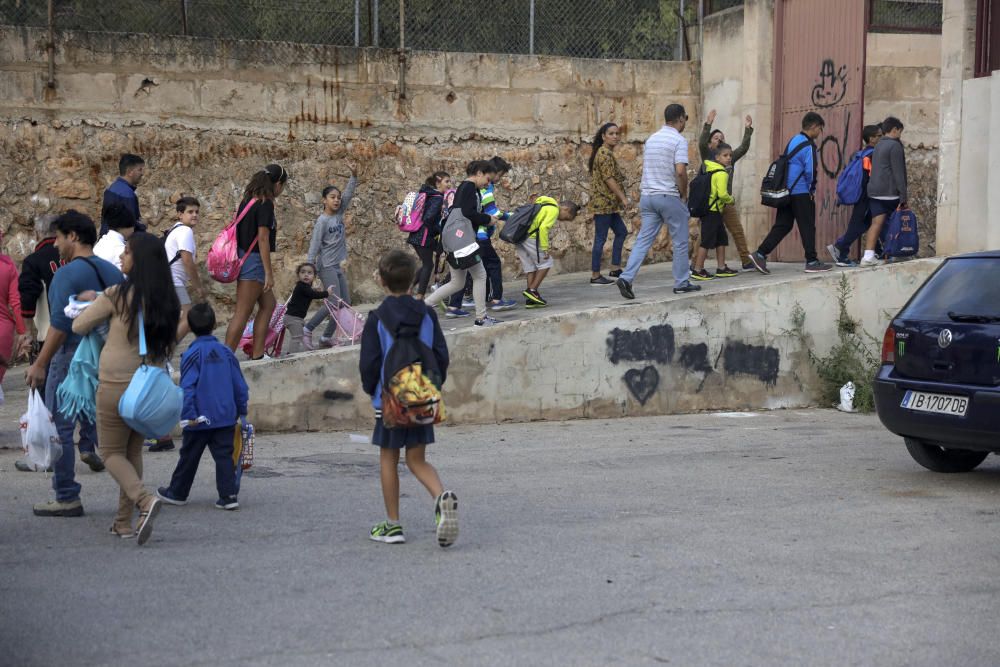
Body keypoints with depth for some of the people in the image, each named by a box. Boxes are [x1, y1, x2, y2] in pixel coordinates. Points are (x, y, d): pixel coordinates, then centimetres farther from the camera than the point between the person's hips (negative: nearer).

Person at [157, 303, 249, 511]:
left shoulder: (192, 354, -9)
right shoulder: (226, 352, 4)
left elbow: (187, 388, -15)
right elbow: (240, 385, 8)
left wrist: (189, 414, -14)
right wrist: (242, 411, 17)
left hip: (201, 418, -3)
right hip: (226, 416, 3)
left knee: (189, 457, 10)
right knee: (224, 456, 5)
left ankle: (177, 493, 24)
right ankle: (228, 496, -2)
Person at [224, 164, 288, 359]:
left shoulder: (249, 199, 11)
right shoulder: (265, 204, -15)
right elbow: (262, 239, -19)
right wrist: (269, 273, -17)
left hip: (244, 258, 10)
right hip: (254, 261, -10)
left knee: (268, 305, 17)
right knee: (242, 314, -7)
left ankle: (257, 355, 16)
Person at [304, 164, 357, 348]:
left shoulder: (339, 214, 6)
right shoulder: (322, 220, -12)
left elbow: (349, 194, -1)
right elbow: (315, 244, -14)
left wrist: (354, 175, -14)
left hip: (338, 266, 8)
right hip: (326, 267, -8)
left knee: (346, 303, 5)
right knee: (334, 303, -15)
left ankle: (327, 337, 12)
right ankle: (308, 330, -3)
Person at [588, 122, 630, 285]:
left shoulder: (607, 153, 18)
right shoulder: (604, 153, -14)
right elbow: (608, 178, -21)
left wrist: (622, 197, 19)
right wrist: (623, 198, -20)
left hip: (609, 204, 11)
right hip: (603, 202, -11)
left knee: (621, 232, 16)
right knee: (601, 238, -7)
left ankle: (615, 268, 20)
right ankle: (595, 276, -3)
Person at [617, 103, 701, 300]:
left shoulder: (651, 139, 13)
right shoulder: (679, 140, -10)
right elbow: (680, 172, -19)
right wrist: (684, 194, -5)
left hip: (647, 195, 6)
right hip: (669, 196, -6)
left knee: (643, 240, 3)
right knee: (680, 241, 7)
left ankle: (626, 278, -11)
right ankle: (681, 283, 13)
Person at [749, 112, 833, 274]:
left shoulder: (793, 141, 15)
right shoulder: (808, 146, -12)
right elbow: (810, 171, -17)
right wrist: (812, 190, -1)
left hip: (786, 191, 8)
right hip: (801, 192, -8)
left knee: (782, 225, 8)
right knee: (808, 227, -1)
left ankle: (760, 254, 0)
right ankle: (812, 262, 2)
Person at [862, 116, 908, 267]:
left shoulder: (878, 146, 19)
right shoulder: (895, 145, -7)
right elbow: (898, 173, -12)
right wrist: (903, 197, -13)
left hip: (874, 191, 7)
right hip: (890, 192, -7)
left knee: (877, 222, -4)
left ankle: (868, 256, -17)